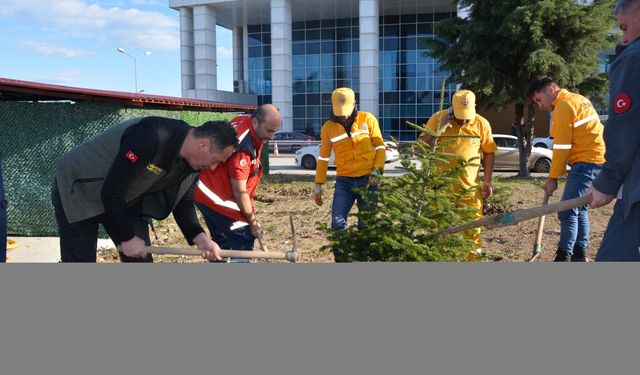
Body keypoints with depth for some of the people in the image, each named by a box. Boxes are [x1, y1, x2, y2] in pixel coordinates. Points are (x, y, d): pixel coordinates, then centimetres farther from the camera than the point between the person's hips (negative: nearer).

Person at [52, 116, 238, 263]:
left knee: (141, 259, 2)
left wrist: (200, 238, -16)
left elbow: (183, 203, 1)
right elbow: (111, 191, -32)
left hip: (125, 201, 7)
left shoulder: (192, 163, -9)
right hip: (78, 191, -7)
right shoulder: (150, 137, -35)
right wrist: (127, 238, -22)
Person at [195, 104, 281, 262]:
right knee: (243, 239, -7)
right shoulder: (243, 147, -31)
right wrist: (252, 221, -14)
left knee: (222, 241, 16)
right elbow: (239, 192, -25)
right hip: (216, 196, -10)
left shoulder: (245, 120, -3)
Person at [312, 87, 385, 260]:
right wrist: (318, 185, 7)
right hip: (344, 181, 1)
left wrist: (377, 169, -9)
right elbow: (323, 157, 9)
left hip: (368, 180, -1)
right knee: (337, 223, -7)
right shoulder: (328, 127, 2)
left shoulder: (368, 119, -2)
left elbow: (380, 147, 4)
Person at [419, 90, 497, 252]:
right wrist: (439, 129, -18)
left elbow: (489, 153, 8)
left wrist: (487, 181, 2)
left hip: (470, 186, 1)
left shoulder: (482, 124, -1)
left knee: (473, 228, 8)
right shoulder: (438, 118, -4)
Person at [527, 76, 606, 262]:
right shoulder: (576, 99, 18)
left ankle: (564, 257, -9)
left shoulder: (563, 106, -12)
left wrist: (553, 177, -8)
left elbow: (562, 147, -14)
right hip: (596, 159, 10)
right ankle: (579, 256, 21)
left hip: (587, 162, -10)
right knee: (579, 210, 15)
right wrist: (558, 172, 16)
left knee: (568, 211, -10)